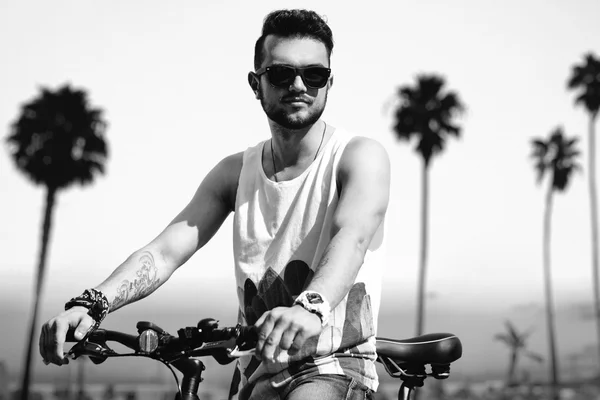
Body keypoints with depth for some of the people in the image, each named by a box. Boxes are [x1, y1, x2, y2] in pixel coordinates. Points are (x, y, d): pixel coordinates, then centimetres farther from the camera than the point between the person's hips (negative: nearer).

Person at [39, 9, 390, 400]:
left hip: (337, 361, -4)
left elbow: (352, 237, -27)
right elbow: (166, 250, -6)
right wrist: (90, 304, -25)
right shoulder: (235, 172, 5)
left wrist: (311, 307, -48)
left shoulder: (360, 156, -7)